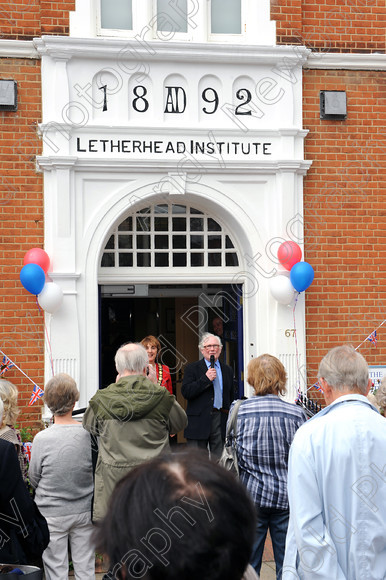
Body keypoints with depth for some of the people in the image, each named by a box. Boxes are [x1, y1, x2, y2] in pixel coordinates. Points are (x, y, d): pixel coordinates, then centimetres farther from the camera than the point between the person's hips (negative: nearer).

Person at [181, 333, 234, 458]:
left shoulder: (227, 370, 15)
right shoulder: (192, 368, 3)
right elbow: (186, 392, -10)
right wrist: (206, 379, -16)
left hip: (221, 421, 3)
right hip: (199, 422, -3)